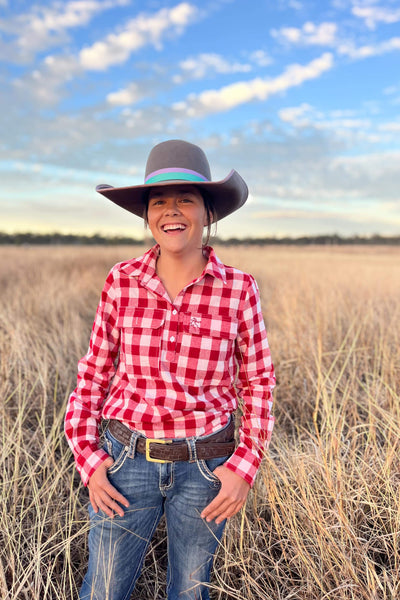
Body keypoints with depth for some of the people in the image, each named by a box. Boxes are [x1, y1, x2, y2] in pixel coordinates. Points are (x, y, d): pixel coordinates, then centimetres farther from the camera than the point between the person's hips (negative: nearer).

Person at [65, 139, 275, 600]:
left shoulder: (238, 290, -10)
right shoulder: (121, 282, -6)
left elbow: (258, 381, -1)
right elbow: (94, 373, 3)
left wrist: (246, 465, -8)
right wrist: (86, 456, -3)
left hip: (206, 468, 0)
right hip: (128, 458, 1)